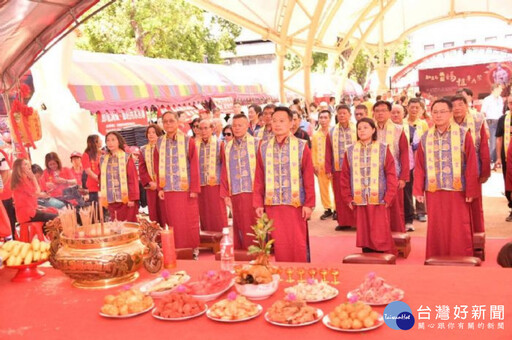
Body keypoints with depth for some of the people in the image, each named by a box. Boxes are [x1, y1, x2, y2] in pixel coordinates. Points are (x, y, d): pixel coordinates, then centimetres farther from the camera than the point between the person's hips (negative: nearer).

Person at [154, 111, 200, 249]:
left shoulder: (188, 141, -2)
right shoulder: (159, 143, 9)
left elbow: (195, 166, -4)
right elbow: (157, 167, 10)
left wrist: (194, 189, -8)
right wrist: (160, 188, 4)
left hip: (186, 189, -3)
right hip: (169, 190, 3)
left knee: (189, 221, 2)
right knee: (174, 222, 6)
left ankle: (193, 249, 15)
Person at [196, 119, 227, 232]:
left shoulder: (219, 144, 0)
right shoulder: (195, 145, 6)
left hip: (215, 184, -2)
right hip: (200, 185, 2)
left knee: (218, 215, 1)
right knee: (204, 214, 7)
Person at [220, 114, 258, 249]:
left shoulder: (256, 143, 1)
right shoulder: (228, 147, 11)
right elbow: (225, 172, 10)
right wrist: (226, 194, 5)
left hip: (252, 192, -3)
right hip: (235, 194, 3)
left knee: (253, 227, 0)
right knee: (239, 227, 9)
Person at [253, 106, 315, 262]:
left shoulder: (301, 146, -1)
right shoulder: (264, 147, 6)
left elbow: (309, 177, -1)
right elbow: (259, 178, 7)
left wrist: (309, 203, -4)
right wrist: (258, 203, 3)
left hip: (295, 203, -2)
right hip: (272, 204, 2)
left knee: (298, 244, 3)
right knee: (279, 244, 6)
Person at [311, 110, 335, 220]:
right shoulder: (315, 134, 9)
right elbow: (313, 151, 11)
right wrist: (314, 165, 4)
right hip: (320, 166, 3)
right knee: (323, 188, 6)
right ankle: (327, 209, 17)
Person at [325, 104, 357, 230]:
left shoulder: (357, 130, 3)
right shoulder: (332, 132, 8)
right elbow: (328, 152, 7)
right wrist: (328, 169, 2)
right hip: (337, 169, 2)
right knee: (340, 196, 4)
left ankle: (357, 221, 10)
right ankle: (343, 222, 12)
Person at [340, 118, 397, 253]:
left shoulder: (383, 149, 0)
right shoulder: (350, 151, 5)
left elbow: (391, 175, -2)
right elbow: (344, 177, 7)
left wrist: (388, 198, -9)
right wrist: (347, 198, 1)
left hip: (379, 201, -2)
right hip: (359, 201, 2)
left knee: (380, 236, -2)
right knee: (364, 235, 9)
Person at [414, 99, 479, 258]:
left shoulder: (463, 135, -1)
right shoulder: (426, 138, 7)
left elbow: (471, 165, -3)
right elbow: (419, 167, 7)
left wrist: (471, 190, -6)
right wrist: (418, 190, 1)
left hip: (457, 190, -2)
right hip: (433, 191, 2)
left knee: (458, 229, 2)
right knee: (436, 229, 7)